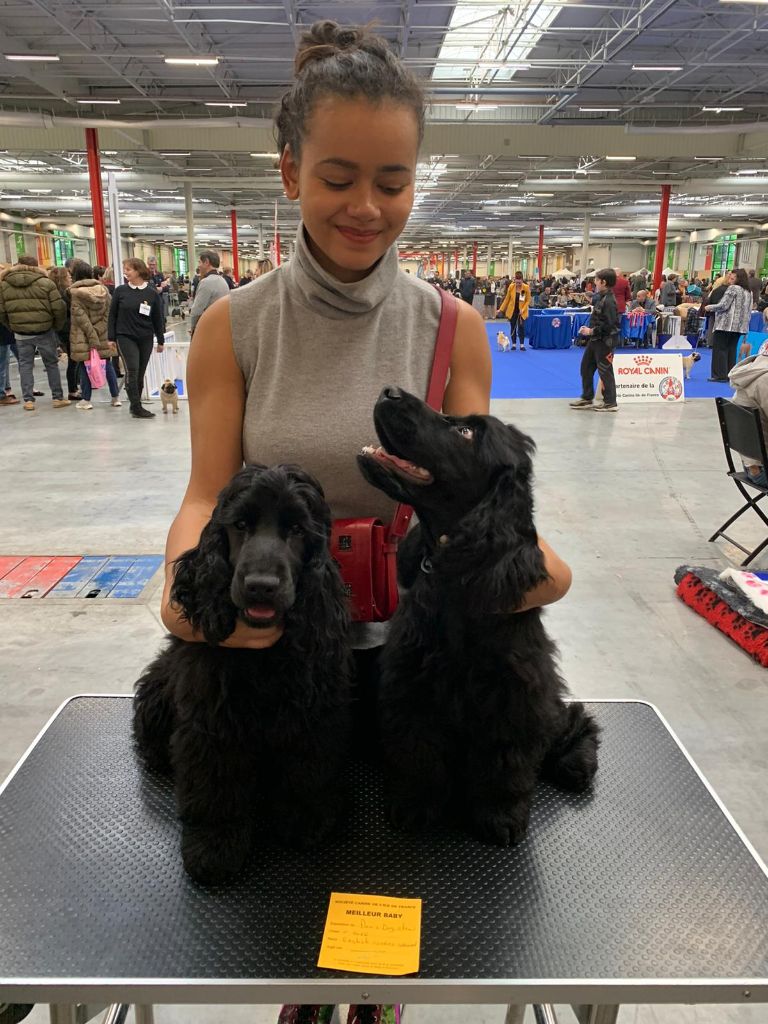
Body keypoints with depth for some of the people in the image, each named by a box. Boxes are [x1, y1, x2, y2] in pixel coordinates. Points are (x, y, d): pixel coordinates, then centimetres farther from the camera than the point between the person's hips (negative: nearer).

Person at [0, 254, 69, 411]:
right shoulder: (45, 282, -6)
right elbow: (59, 308, -8)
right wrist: (57, 326, 6)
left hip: (21, 333, 2)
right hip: (45, 332, -2)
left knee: (25, 365, 11)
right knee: (51, 364, 10)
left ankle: (28, 400, 10)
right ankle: (58, 398, 14)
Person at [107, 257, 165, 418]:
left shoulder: (152, 293, 0)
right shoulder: (120, 290, -1)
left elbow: (157, 318, 6)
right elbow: (112, 315, 3)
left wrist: (160, 340, 9)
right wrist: (111, 337, -1)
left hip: (146, 339, 2)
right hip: (125, 337, -2)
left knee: (140, 373, 7)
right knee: (132, 370, -12)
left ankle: (135, 405, 20)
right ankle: (137, 407, -8)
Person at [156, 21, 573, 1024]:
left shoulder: (451, 328, -8)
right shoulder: (234, 326, -9)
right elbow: (207, 495, -9)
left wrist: (527, 554, -29)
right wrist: (184, 582, -30)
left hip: (403, 639, 0)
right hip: (268, 639, 0)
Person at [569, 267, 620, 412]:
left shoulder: (609, 301, -19)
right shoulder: (600, 297, 10)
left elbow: (609, 324, -25)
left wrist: (592, 331, -18)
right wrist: (588, 329, 3)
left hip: (604, 341, -10)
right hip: (595, 339, 10)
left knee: (605, 371, -2)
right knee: (586, 367, 15)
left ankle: (610, 403, 8)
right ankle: (587, 398, 25)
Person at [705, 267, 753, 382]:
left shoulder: (733, 288, -8)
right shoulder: (748, 292, 16)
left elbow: (723, 305, -14)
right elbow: (749, 311, 17)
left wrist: (709, 307, -1)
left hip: (726, 324, -8)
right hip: (740, 326, 8)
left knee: (720, 349, -2)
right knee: (731, 350, 12)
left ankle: (720, 375, -4)